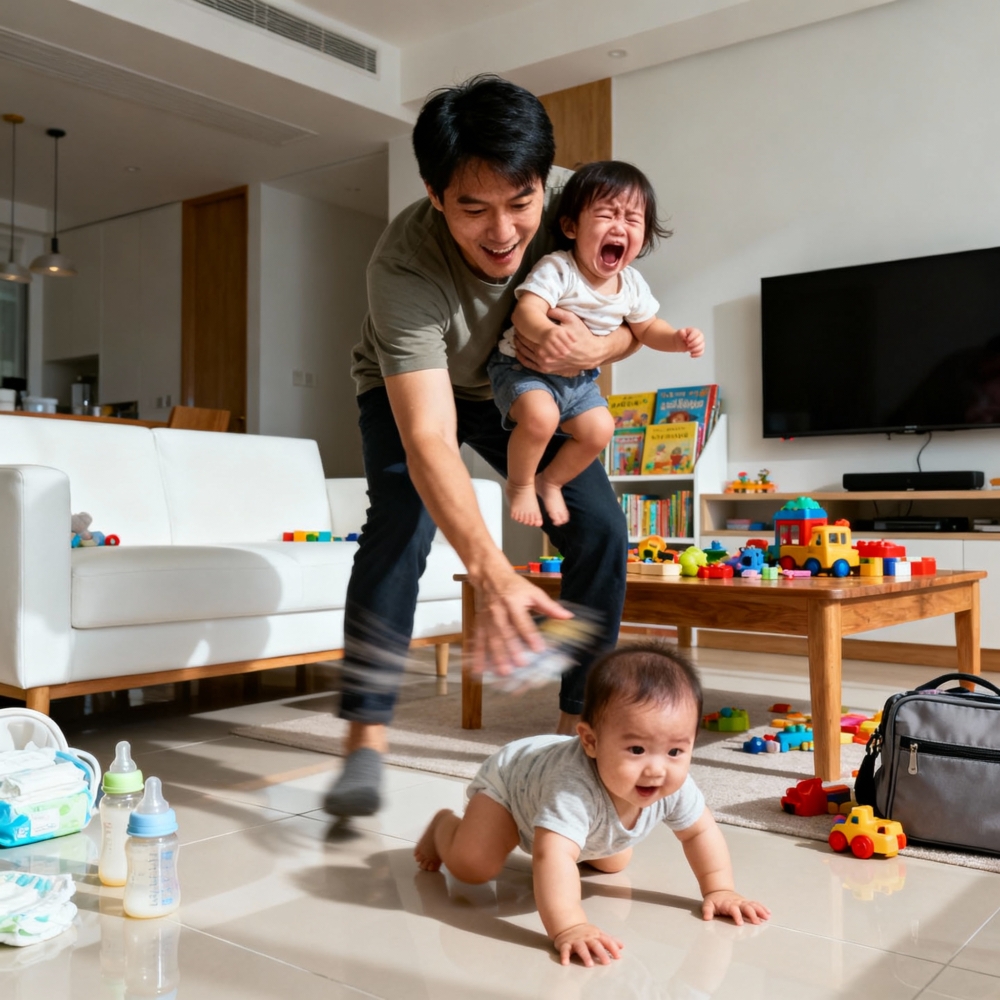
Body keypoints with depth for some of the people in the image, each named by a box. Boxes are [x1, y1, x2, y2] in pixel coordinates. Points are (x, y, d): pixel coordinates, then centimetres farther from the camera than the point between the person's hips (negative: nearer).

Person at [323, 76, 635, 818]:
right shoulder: (403, 267, -40)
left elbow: (631, 320, -10)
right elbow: (428, 441, -48)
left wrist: (593, 350, -35)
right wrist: (489, 570, -61)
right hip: (411, 390, -3)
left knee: (599, 527, -12)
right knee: (400, 522, -29)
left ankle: (579, 724, 2)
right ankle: (365, 742, -21)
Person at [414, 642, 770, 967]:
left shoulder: (674, 784, -30)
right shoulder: (573, 788, -51)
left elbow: (700, 831, -12)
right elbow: (551, 856, -59)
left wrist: (718, 890, -19)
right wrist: (568, 927, -70)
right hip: (510, 777, -6)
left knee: (613, 863, 14)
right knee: (471, 864, -21)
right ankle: (445, 824, 14)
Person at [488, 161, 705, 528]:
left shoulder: (632, 284, -4)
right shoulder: (557, 269, -25)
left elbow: (646, 328, 11)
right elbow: (526, 311, -38)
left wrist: (678, 338, -9)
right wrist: (548, 333, -60)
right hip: (523, 366, -7)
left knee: (599, 429, -3)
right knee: (541, 416, -31)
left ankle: (550, 482, 22)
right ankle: (519, 485, -3)